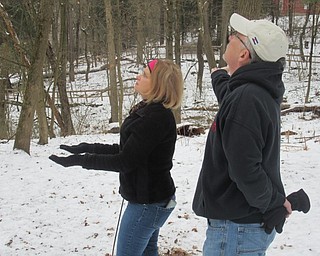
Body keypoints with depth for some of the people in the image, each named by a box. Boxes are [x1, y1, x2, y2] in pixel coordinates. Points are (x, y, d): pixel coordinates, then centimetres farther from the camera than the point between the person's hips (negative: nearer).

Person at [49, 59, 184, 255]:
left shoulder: (156, 118, -26)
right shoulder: (150, 111, 6)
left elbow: (124, 162, -24)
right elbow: (126, 150, 12)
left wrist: (79, 160, -19)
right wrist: (86, 147, 7)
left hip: (147, 202, -10)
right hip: (151, 197, 10)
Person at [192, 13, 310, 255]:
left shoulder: (246, 99, -26)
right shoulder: (261, 90, 6)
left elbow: (245, 169, -29)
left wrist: (275, 203, -14)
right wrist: (219, 77, 48)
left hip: (237, 228, -10)